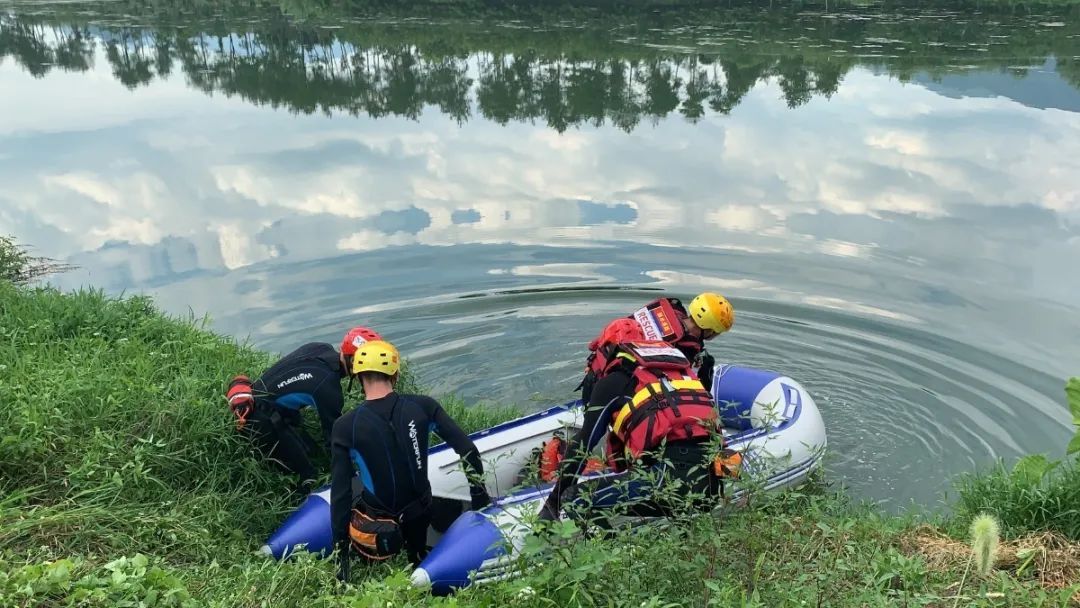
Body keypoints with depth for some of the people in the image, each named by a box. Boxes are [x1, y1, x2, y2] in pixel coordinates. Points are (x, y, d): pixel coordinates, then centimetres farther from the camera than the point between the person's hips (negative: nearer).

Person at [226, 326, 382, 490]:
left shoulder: (320, 347, -5)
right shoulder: (328, 387, -28)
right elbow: (332, 437, -19)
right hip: (260, 420, -9)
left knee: (312, 453, 16)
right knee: (307, 476, -4)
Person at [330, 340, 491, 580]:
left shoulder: (345, 427, -18)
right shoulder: (422, 406, -14)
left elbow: (340, 491, -15)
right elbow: (467, 450, -11)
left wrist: (340, 551, -7)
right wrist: (479, 492, 4)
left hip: (376, 527, -4)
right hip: (420, 516, 4)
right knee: (418, 560, 33)